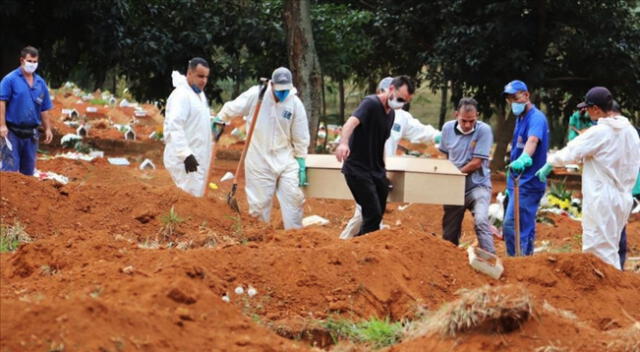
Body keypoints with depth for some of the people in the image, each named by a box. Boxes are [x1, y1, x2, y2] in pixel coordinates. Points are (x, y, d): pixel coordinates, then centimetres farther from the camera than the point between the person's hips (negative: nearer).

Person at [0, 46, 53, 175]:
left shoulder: (40, 83, 11)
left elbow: (44, 109, 15)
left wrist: (48, 129, 11)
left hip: (31, 134, 5)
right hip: (12, 131, -5)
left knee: (28, 169, 11)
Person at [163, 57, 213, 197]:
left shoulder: (200, 94, 15)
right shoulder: (181, 95, -16)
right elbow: (174, 126, -26)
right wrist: (186, 154, -33)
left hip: (198, 158, 10)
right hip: (183, 159, -10)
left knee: (195, 196, 15)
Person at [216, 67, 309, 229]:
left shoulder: (295, 103, -5)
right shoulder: (255, 95, -11)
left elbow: (300, 138, 1)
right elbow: (232, 108, 0)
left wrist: (301, 164, 3)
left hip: (285, 160, 1)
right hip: (260, 161, -1)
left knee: (294, 197, -3)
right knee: (260, 201, 4)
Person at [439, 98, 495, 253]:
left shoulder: (484, 130, -13)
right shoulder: (448, 128, 1)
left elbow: (476, 163, -15)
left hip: (478, 186, -5)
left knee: (481, 221, -26)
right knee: (449, 232, 10)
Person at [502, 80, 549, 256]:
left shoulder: (536, 118, -14)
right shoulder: (520, 118, 16)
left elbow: (533, 140, -35)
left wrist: (524, 158, -56)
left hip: (528, 183, -10)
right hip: (518, 183, 10)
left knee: (511, 227, -17)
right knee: (525, 228, 14)